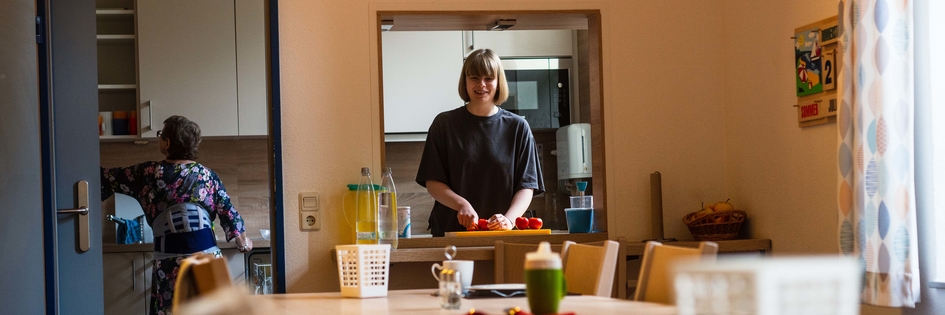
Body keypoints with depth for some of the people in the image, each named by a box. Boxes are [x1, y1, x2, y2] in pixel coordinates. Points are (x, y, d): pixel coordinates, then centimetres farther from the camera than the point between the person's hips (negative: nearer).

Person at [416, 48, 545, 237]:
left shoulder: (517, 127, 10)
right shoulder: (444, 124, 9)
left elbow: (526, 186, 6)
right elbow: (432, 182, 7)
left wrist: (509, 219, -13)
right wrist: (461, 204, -11)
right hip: (451, 232, 0)